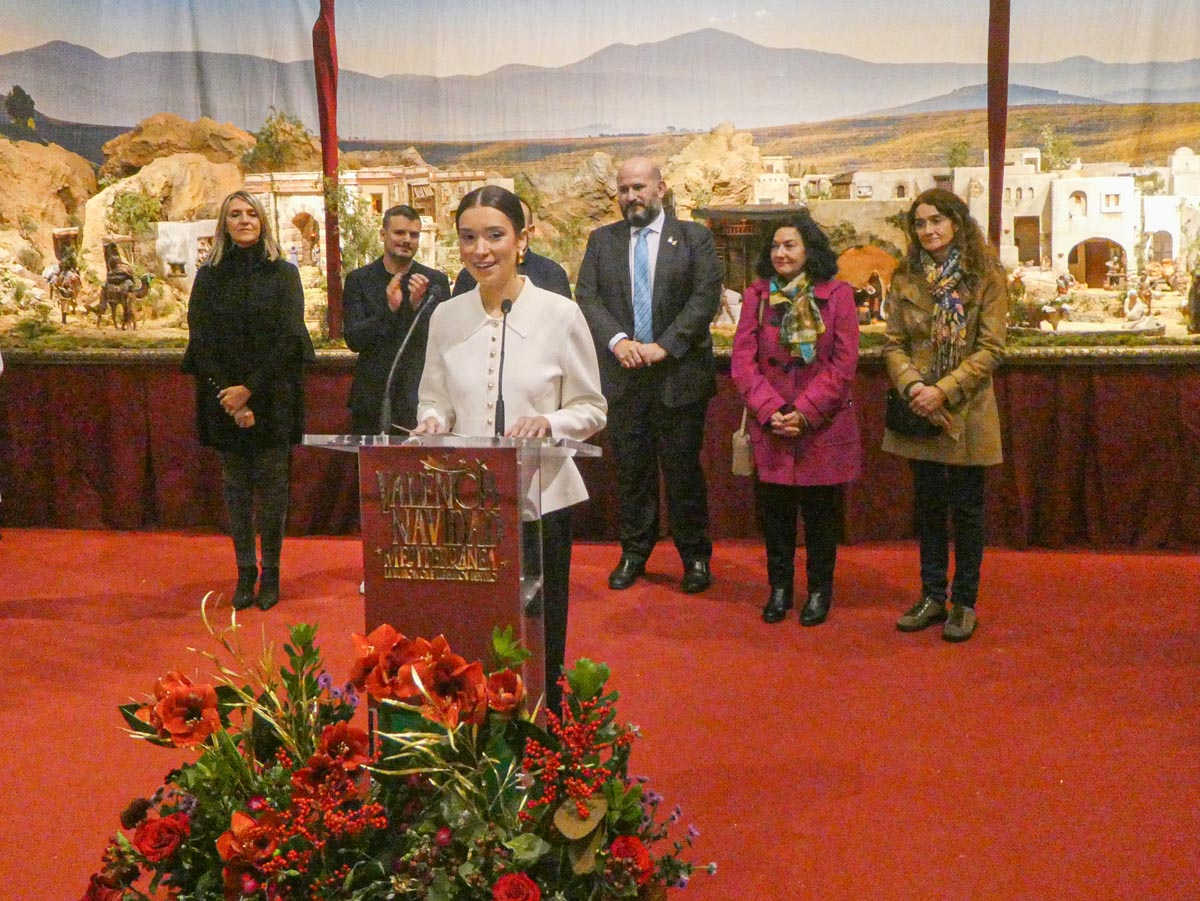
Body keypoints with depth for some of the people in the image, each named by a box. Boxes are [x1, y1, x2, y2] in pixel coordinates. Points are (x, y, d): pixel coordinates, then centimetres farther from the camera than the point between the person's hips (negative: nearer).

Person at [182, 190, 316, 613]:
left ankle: (271, 574, 7)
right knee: (235, 484, 5)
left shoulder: (283, 274, 3)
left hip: (272, 397, -2)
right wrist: (229, 397, -10)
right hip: (223, 398, 2)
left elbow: (289, 339, -5)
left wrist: (250, 389, -13)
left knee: (271, 484, -1)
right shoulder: (208, 277, 8)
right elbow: (200, 340, 1)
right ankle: (245, 572, 11)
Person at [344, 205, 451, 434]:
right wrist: (389, 308, -18)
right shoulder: (359, 280, 5)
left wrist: (418, 304, -15)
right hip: (373, 396, 0)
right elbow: (354, 340, -3)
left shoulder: (436, 281, 6)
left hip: (421, 397, 0)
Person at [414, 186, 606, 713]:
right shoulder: (446, 317, 4)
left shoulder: (560, 314, -5)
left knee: (538, 646, 7)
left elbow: (592, 410, 0)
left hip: (539, 499, -2)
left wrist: (548, 422, -20)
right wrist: (433, 423, -10)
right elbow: (433, 399, 13)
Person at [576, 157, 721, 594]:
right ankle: (634, 553, 20)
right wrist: (617, 340, -16)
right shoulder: (601, 241, 10)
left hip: (680, 373, -2)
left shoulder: (694, 238, 3)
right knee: (630, 468, 8)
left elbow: (706, 297, -6)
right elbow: (587, 297, 1)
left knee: (683, 469, 3)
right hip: (622, 376, 2)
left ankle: (695, 556, 16)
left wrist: (665, 345, -16)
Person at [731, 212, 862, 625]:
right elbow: (742, 360, -2)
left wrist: (805, 412, -14)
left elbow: (843, 364, -8)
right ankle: (779, 587, 26)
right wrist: (769, 409, -14)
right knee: (773, 511, 10)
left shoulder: (837, 294, -4)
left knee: (820, 512, 8)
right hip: (769, 429, 2)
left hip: (823, 427, -2)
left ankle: (820, 589, 24)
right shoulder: (757, 295, 3)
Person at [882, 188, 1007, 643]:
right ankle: (933, 596, 25)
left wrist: (943, 391, -18)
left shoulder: (986, 277, -6)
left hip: (965, 412, -3)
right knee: (928, 505, 13)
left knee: (967, 509, 6)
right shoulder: (906, 279, 5)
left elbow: (991, 348, -10)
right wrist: (911, 385, -15)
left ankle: (964, 602, 18)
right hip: (918, 412, 3)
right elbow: (894, 344, 3)